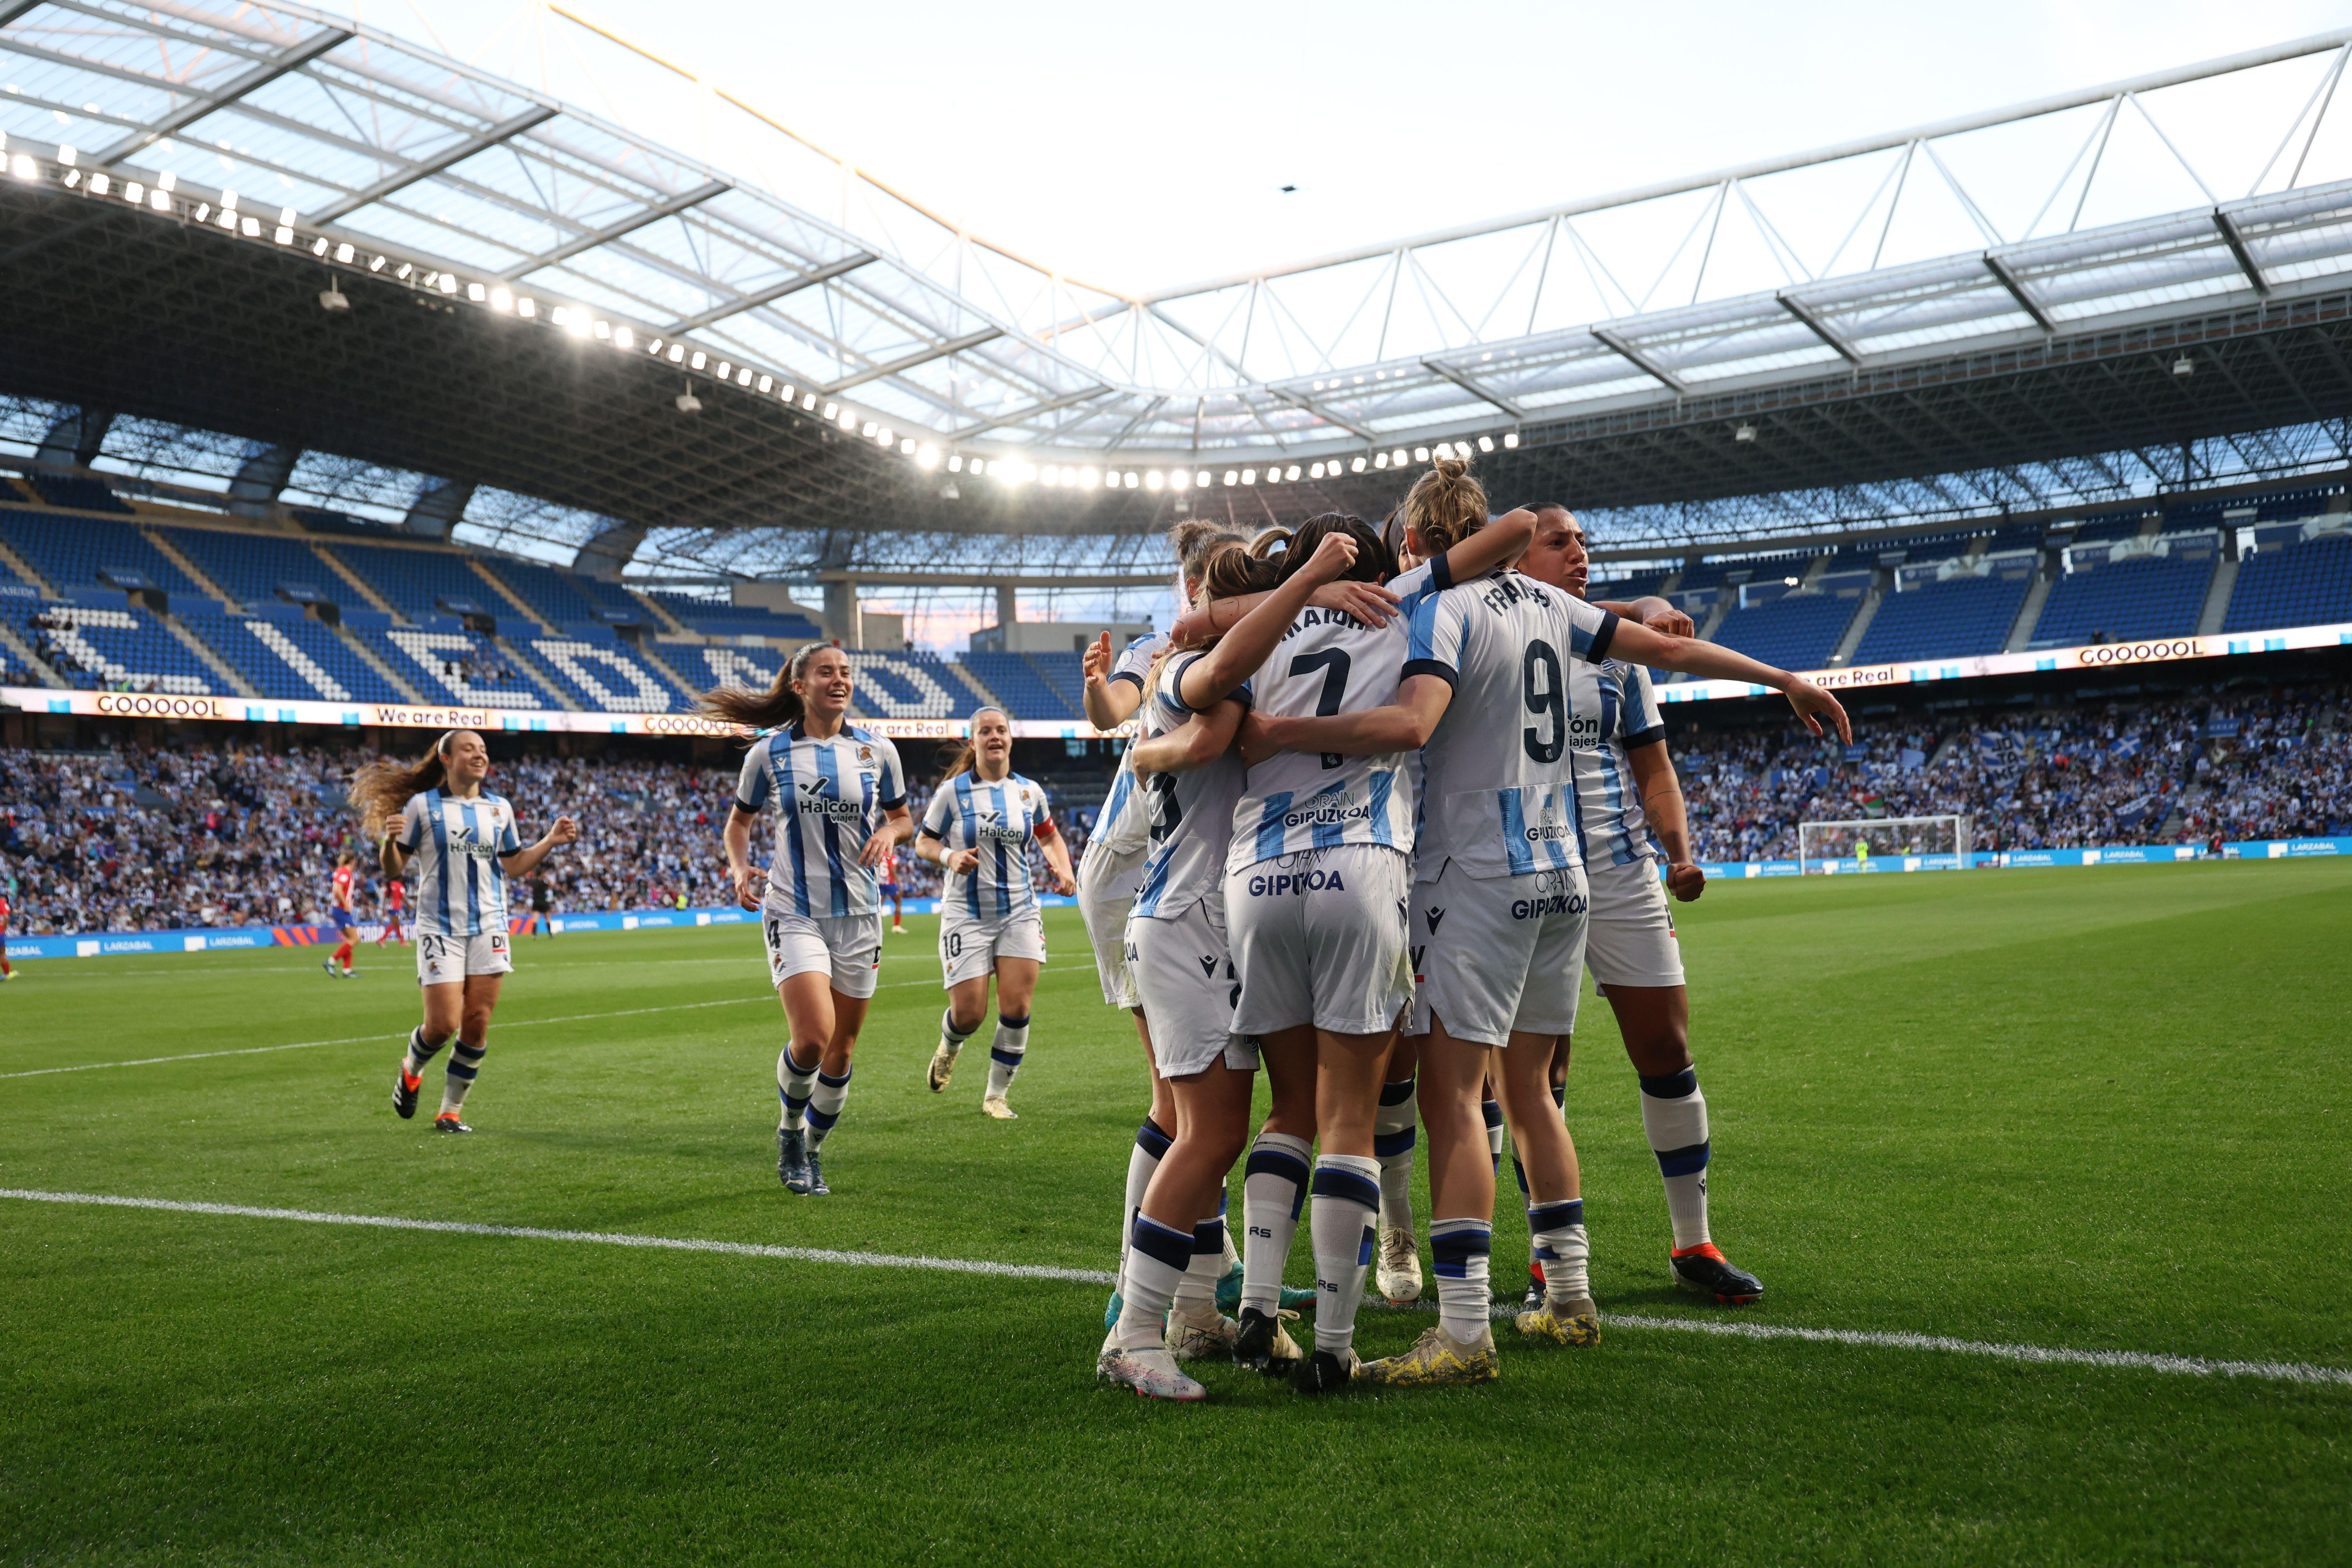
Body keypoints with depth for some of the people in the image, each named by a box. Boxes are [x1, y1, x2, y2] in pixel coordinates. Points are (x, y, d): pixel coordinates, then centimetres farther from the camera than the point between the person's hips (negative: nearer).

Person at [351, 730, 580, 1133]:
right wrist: (390, 839, -21)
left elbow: (513, 865, 20)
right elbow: (393, 868, -1)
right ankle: (411, 1070, 26)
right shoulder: (421, 805, -2)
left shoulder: (500, 808, 11)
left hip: (488, 927, 4)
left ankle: (450, 1111, 13)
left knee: (477, 1025, -1)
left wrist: (551, 841, 8)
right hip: (440, 929, -4)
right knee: (443, 1025, -8)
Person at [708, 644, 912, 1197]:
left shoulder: (877, 751, 2)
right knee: (812, 1038, -18)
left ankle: (811, 1150, 31)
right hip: (794, 912, -2)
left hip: (858, 913, 3)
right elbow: (739, 821, 12)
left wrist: (886, 833, -6)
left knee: (841, 1050, 7)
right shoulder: (768, 752, -1)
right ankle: (789, 1132, 13)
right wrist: (739, 867, -7)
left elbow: (901, 816, 17)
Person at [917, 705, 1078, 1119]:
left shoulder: (1029, 791, 6)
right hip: (966, 913, -3)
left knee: (1016, 1008, -7)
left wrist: (1063, 869, 3)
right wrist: (950, 857, -17)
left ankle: (997, 1095, 12)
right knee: (969, 1014, -6)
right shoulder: (952, 791, -3)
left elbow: (1049, 837, 21)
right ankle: (948, 1046, 33)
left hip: (1020, 912, 3)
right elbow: (923, 842, 3)